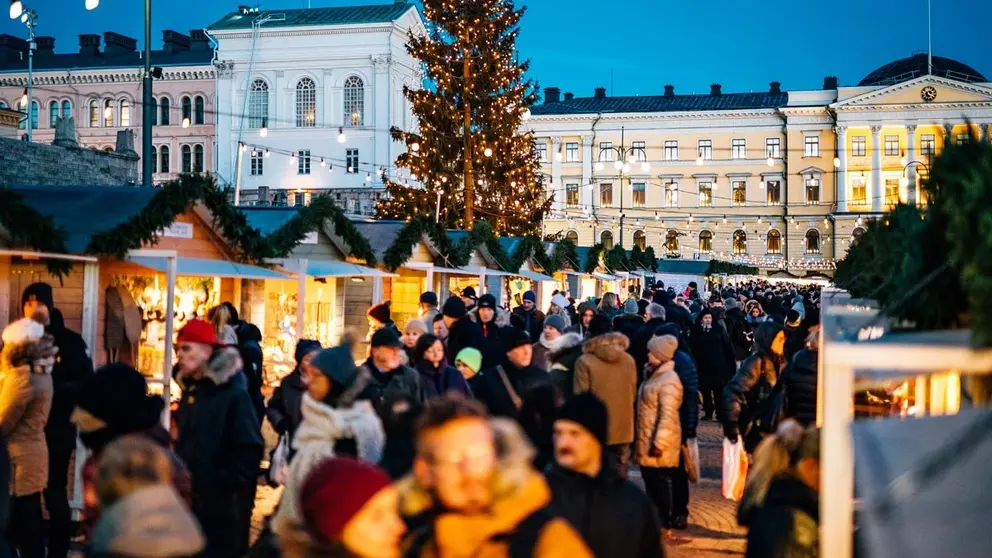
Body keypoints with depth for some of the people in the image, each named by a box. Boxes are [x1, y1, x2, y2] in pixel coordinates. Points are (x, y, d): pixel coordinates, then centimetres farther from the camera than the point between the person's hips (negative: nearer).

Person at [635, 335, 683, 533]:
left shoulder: (668, 380, -17)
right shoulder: (653, 375, 14)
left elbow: (668, 415, -23)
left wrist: (659, 442, -24)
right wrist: (641, 439, 21)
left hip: (658, 443, -10)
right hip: (647, 441, 10)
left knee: (660, 483, -3)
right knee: (651, 482, 15)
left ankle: (664, 525, 5)